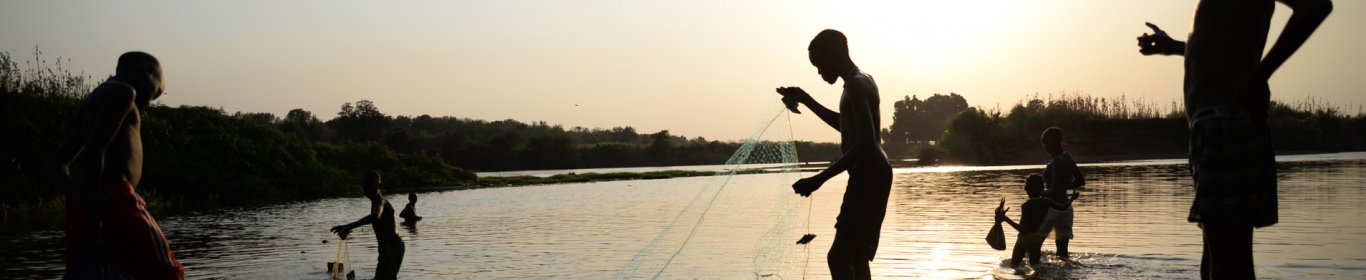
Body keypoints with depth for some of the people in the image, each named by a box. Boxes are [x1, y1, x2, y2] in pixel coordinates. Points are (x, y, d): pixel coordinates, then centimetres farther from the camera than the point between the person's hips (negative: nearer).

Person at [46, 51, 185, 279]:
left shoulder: (91, 103, 24)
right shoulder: (123, 92, -5)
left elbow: (55, 165, 19)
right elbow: (95, 150, -18)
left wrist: (79, 199, 1)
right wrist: (94, 219, -20)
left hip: (90, 205, 9)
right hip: (112, 201, -9)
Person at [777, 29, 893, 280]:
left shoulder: (856, 85, -14)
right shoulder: (861, 82, 17)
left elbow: (866, 142, -26)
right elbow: (845, 125, 35)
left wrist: (819, 179, -27)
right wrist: (805, 99, 32)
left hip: (867, 177, -10)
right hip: (871, 177, 10)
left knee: (839, 257, -13)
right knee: (856, 258, 12)